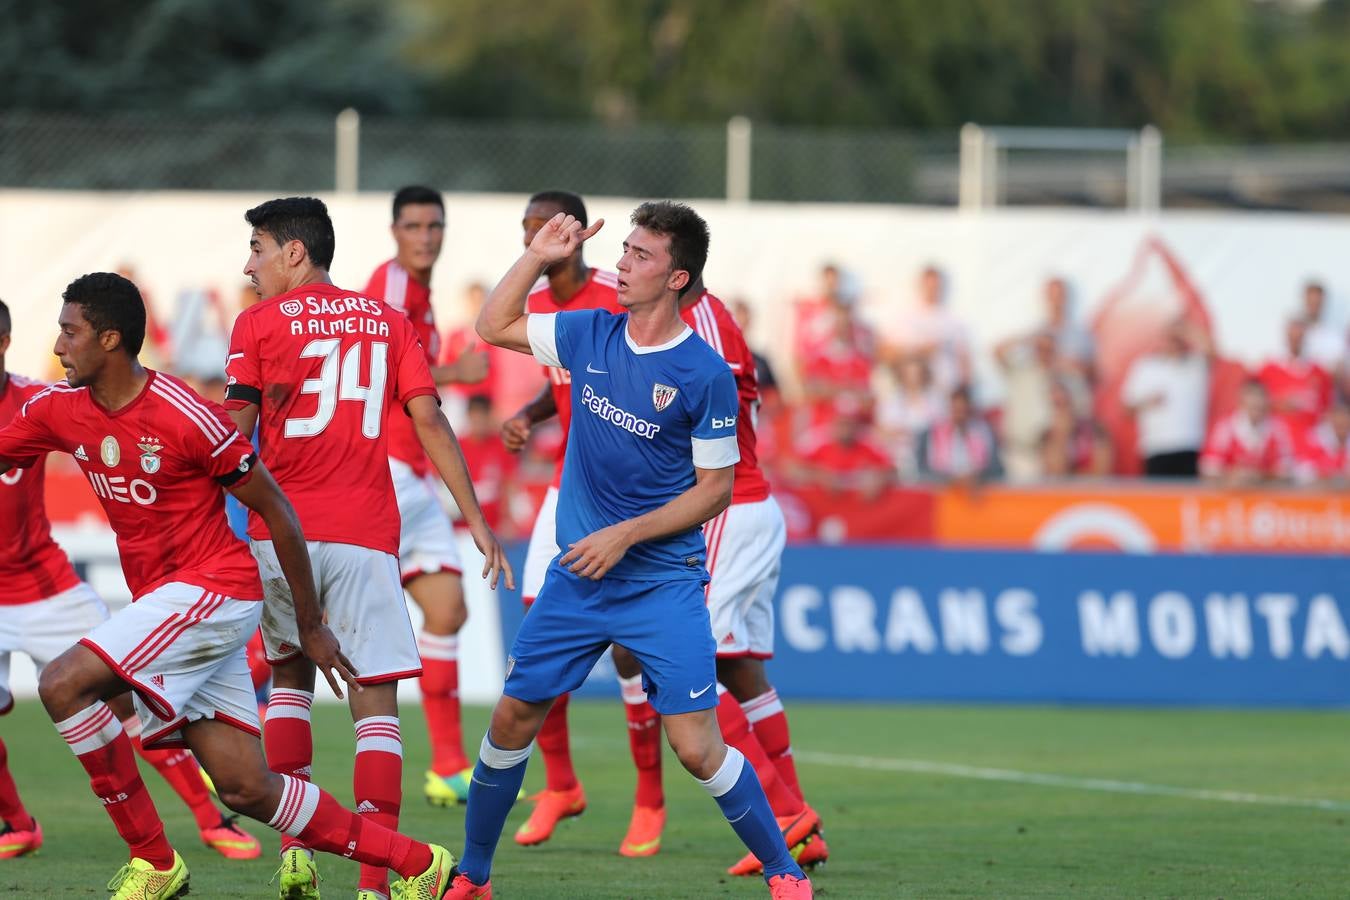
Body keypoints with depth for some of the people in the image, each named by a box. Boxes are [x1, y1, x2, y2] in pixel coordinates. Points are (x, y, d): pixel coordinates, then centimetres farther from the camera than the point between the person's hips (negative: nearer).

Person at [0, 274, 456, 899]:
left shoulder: (185, 416, -16)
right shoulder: (59, 410, 4)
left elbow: (276, 510, -8)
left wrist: (310, 624, -3)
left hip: (213, 589, -7)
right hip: (160, 601, 7)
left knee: (64, 684, -22)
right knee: (246, 789, 2)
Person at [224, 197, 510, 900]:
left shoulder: (258, 325, 3)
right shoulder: (387, 320, 11)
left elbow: (234, 441, -4)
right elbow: (429, 422, 4)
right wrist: (475, 519, 4)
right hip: (365, 536, 1)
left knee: (290, 674, 21)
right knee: (376, 702, -1)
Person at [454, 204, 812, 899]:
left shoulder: (706, 375, -13)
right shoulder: (590, 334, 1)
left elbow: (716, 488, -9)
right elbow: (493, 326, 13)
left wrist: (624, 535, -16)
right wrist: (538, 257, 0)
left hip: (664, 583, -5)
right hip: (576, 575, 5)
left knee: (697, 748, -11)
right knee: (512, 718, 6)